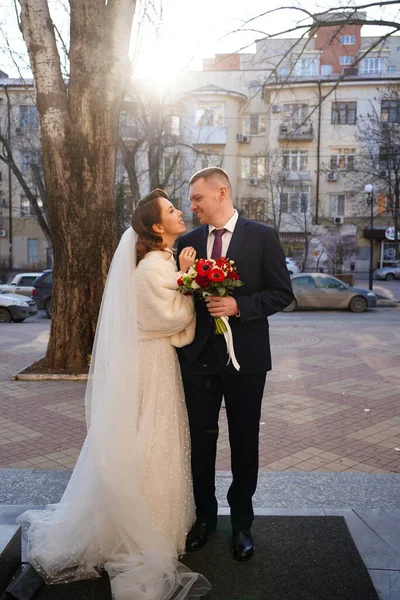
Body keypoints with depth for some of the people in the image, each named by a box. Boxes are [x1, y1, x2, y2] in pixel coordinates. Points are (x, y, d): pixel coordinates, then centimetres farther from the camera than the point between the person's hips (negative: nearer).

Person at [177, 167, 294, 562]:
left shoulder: (262, 236, -3)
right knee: (200, 440, 12)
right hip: (198, 356, 3)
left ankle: (241, 522, 30)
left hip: (245, 355, -2)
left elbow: (282, 292, -6)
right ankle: (204, 516, 33)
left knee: (244, 442, 11)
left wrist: (238, 305, -18)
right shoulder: (187, 242, 6)